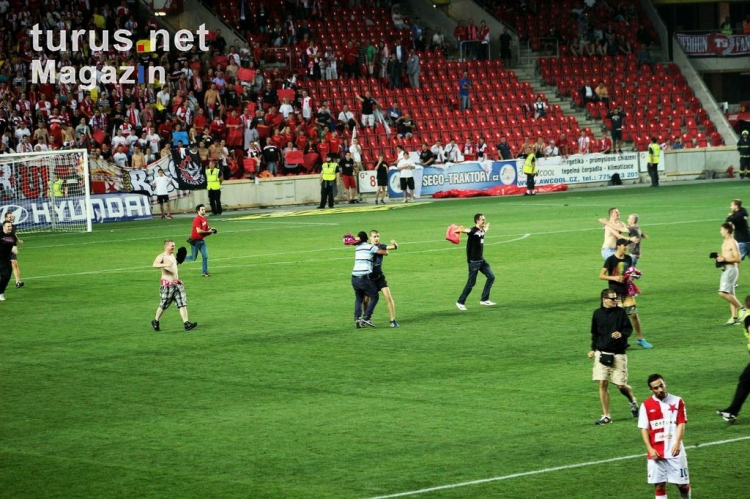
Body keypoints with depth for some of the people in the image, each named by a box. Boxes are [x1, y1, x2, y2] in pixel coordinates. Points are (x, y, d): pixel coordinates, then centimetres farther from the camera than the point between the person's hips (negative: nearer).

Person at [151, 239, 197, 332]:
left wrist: (178, 279, 22)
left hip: (176, 283, 7)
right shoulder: (162, 256, -12)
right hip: (167, 284, -7)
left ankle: (186, 323, -9)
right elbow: (155, 265, -32)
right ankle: (156, 322, 25)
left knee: (183, 303, -4)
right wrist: (165, 264, -46)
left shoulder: (173, 255, 14)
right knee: (164, 305, 4)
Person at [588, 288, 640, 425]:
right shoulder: (597, 314, 6)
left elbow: (629, 329, 0)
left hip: (618, 354, -2)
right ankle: (606, 416, 5)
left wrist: (621, 334, -21)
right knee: (602, 384, -3)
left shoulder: (620, 312, -1)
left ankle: (633, 402, 31)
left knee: (621, 385, -2)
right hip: (601, 353, 2)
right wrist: (593, 349, 12)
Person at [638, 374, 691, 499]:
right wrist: (650, 448, -9)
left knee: (682, 483, 3)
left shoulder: (677, 401, 2)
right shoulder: (646, 405, 2)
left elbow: (681, 424, -1)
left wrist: (677, 443, -15)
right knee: (659, 484, 3)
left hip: (674, 451, 0)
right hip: (656, 452, 0)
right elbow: (644, 429, 3)